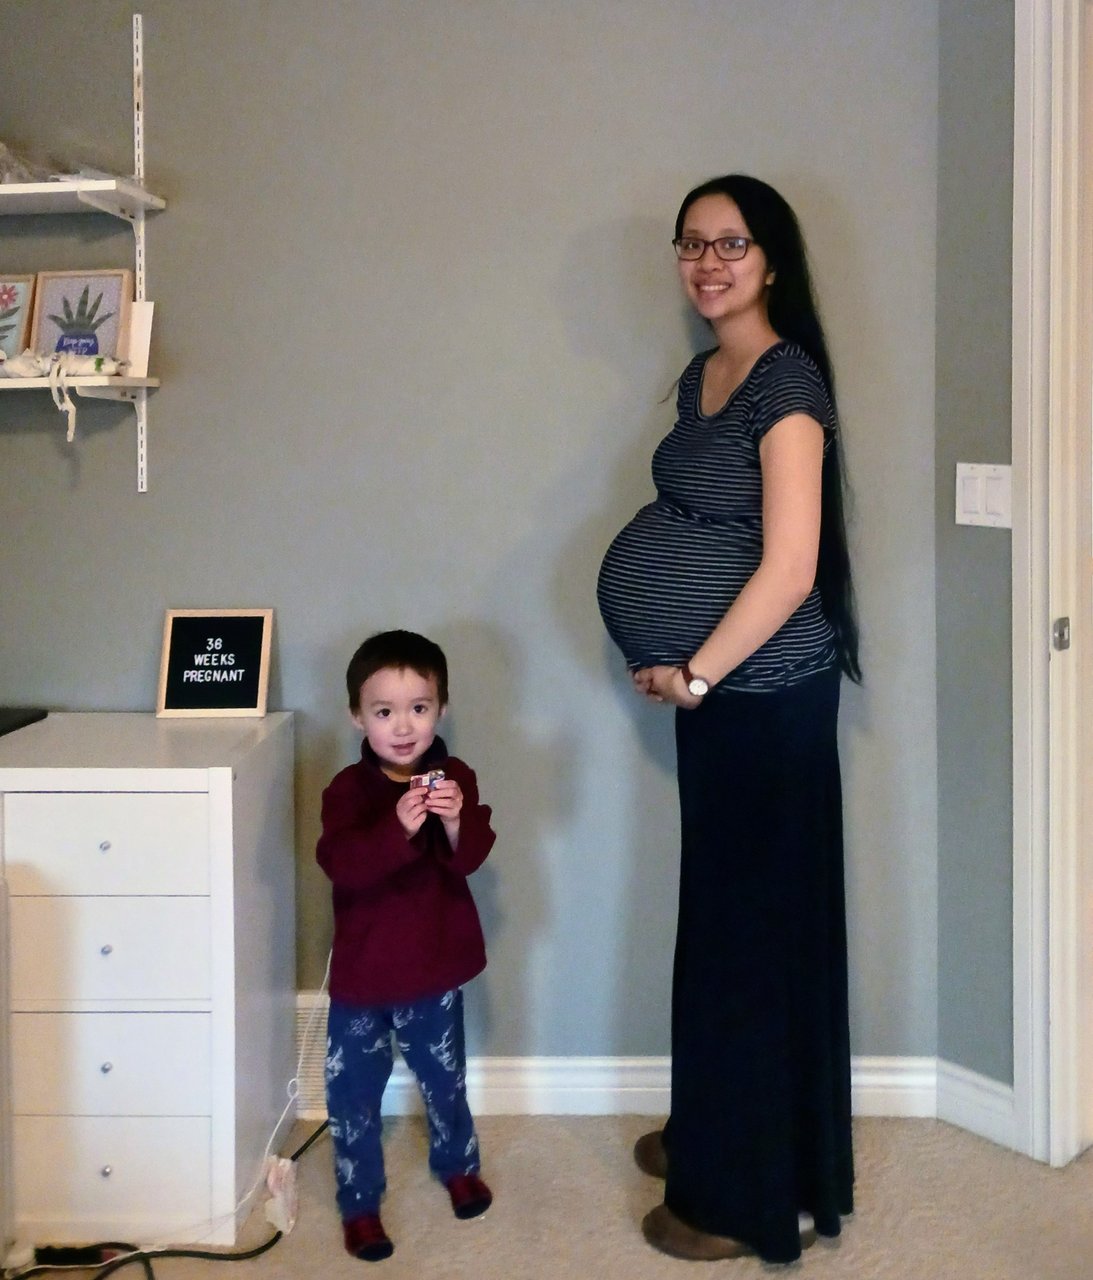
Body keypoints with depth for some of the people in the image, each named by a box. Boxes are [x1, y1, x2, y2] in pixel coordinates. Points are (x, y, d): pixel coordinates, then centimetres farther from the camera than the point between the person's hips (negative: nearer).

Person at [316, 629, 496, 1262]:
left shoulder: (456, 780, -7)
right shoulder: (348, 789, -13)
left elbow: (471, 859, -15)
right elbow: (339, 864, -27)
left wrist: (455, 824, -36)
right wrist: (397, 828, -42)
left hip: (436, 967, 2)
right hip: (363, 971, -2)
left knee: (444, 1077, 21)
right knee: (355, 1092, 7)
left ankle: (459, 1165, 45)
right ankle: (360, 1203, 24)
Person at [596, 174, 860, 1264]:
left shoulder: (787, 380, -16)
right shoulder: (704, 374, 11)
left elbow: (789, 566, -22)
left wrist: (695, 675, -13)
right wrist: (677, 668, 7)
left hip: (763, 693, -9)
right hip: (712, 687, 9)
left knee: (755, 926, 1)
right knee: (720, 914, 18)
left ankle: (759, 1196, 15)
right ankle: (713, 1133, 35)